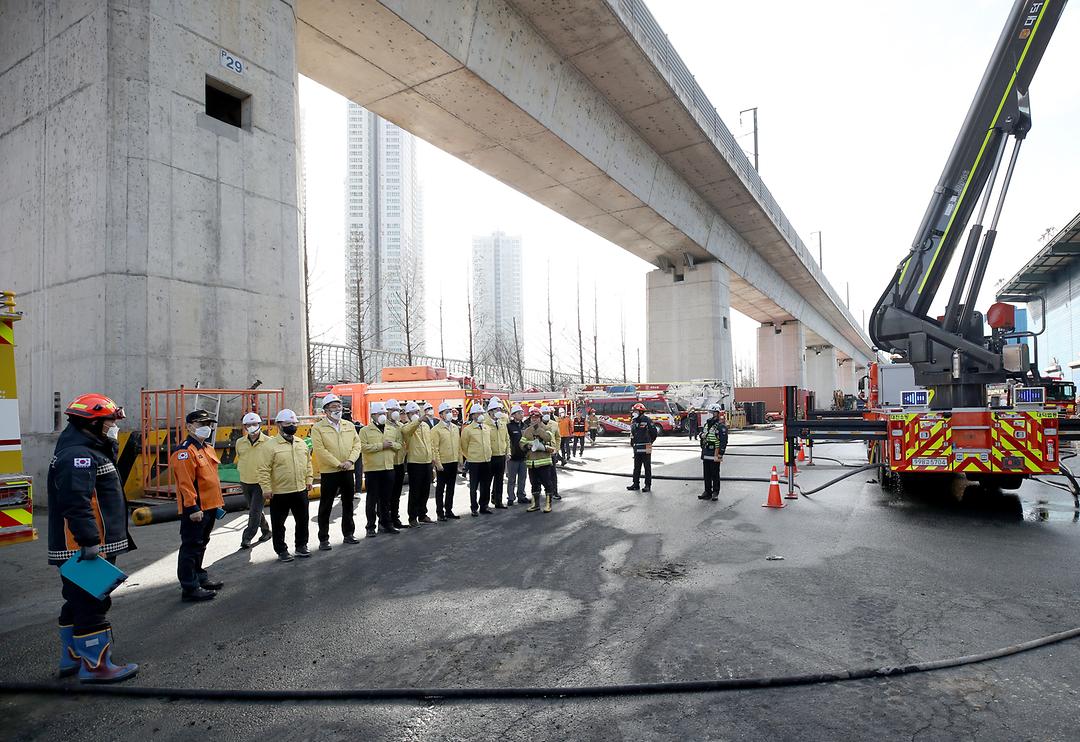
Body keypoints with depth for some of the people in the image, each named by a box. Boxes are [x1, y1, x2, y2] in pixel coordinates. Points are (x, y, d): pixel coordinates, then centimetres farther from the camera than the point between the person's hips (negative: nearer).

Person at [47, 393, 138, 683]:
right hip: (84, 548, -11)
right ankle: (95, 666, 4)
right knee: (93, 604, -4)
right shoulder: (78, 456, -19)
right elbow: (76, 503, -28)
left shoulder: (88, 451, 17)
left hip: (82, 548, 11)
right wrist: (89, 540, -29)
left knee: (78, 602, 20)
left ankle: (72, 657, 32)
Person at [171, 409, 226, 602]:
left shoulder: (207, 448, 14)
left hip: (209, 507, 10)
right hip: (195, 510, -10)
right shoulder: (185, 452, -17)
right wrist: (192, 508, -24)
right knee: (191, 547, -2)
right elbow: (185, 483, -22)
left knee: (201, 545, 20)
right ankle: (190, 588, 4)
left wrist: (218, 502, 22)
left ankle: (199, 578, 33)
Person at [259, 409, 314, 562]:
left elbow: (308, 463, 17)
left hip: (301, 491, 5)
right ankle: (281, 551, 21)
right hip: (279, 493, -5)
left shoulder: (302, 443, 7)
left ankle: (301, 546, 31)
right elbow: (264, 469, -12)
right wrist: (267, 488, -13)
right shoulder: (272, 445, -11)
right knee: (278, 524, 7)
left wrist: (309, 480, 12)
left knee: (302, 520, 15)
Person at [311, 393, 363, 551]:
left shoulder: (349, 426, 9)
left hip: (348, 471, 5)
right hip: (329, 472, -5)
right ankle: (323, 539, 12)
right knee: (325, 507, 2)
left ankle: (348, 534, 27)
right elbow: (320, 450, -14)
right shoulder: (318, 428, -6)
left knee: (348, 504, 14)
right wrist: (338, 464, -16)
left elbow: (356, 444, 5)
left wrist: (350, 461, -11)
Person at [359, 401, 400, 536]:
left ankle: (386, 523, 22)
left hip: (389, 468, 5)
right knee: (372, 499, 1)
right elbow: (364, 447, -14)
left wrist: (392, 444, -7)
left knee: (386, 498, 12)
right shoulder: (365, 430, -2)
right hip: (372, 469, -5)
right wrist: (381, 446, -17)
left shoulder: (391, 430, 14)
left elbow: (399, 445, 15)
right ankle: (371, 526, 9)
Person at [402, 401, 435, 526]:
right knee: (415, 492, 0)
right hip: (415, 463, -6)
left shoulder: (426, 425, 13)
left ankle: (422, 515, 26)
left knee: (425, 491, 13)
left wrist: (432, 457, 17)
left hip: (427, 462, 6)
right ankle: (412, 518, 9)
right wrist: (419, 420, -48)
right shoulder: (407, 427, -7)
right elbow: (407, 430, -34)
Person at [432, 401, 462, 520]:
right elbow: (434, 448, -11)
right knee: (440, 489, 4)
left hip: (454, 462, 6)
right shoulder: (436, 429, -8)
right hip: (443, 464, -6)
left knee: (451, 489, 13)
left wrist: (460, 459, 9)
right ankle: (440, 513, 12)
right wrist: (438, 463, -15)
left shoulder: (455, 428, 11)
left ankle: (449, 511, 23)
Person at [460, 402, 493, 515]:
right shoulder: (467, 429, -7)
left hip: (487, 461, 5)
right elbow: (464, 446, 0)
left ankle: (484, 507, 22)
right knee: (474, 487, 3)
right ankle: (474, 508, 13)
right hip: (474, 462, -5)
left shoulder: (487, 428, 9)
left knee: (486, 486, 10)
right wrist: (470, 457, 6)